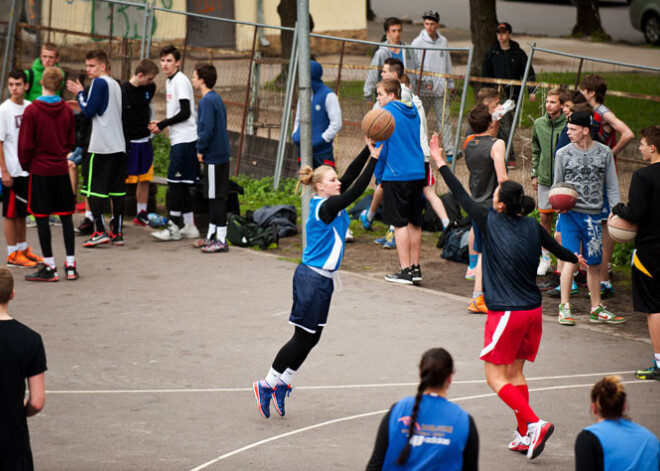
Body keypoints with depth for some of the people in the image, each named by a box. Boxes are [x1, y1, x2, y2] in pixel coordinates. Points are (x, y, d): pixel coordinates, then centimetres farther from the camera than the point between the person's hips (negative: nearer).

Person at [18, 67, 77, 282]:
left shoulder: (31, 111, -13)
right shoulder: (67, 110, 1)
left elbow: (26, 144, -10)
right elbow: (71, 141, 9)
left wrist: (25, 164, 7)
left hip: (40, 170, -4)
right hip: (61, 169, 4)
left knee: (41, 218, 1)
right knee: (66, 216, 9)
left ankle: (49, 267, 1)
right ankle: (70, 265, 10)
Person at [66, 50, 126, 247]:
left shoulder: (99, 83, -8)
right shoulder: (116, 84, 17)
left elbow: (89, 111, -12)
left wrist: (80, 94, 3)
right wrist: (82, 95, 20)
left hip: (101, 146, -8)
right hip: (119, 145, 8)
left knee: (94, 189, -3)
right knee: (117, 190, 7)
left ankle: (100, 231, -9)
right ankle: (117, 233, 8)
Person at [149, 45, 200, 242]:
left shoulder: (181, 81, -12)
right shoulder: (170, 82, 17)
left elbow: (185, 113, -17)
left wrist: (162, 125, -11)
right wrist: (161, 124, 8)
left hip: (185, 139, -10)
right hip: (179, 139, 10)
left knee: (175, 182, -9)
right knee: (181, 184, 11)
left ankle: (174, 226, -6)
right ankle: (189, 226, 15)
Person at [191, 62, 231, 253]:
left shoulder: (207, 101, -16)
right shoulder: (216, 98, 14)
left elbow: (207, 129, -24)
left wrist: (201, 149, -11)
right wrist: (203, 149, 16)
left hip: (213, 157, -10)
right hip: (221, 153, 10)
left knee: (217, 197, -7)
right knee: (213, 196, 16)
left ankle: (221, 240, -5)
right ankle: (212, 236, 24)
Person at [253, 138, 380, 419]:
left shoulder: (329, 203, 6)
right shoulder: (324, 207, -19)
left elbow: (351, 175, 5)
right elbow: (356, 191, -27)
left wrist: (369, 150, -5)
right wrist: (373, 158, -26)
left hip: (322, 279, 10)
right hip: (312, 279, -10)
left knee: (311, 338, 14)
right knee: (302, 338, -1)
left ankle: (282, 384, 22)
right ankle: (267, 385, 8)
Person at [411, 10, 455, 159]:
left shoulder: (443, 42, 10)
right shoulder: (418, 42, -3)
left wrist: (450, 84, 17)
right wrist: (425, 82, -16)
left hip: (441, 89, 3)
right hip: (423, 90, -3)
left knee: (444, 119, 0)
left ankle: (450, 150, -3)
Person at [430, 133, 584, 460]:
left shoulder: (491, 222, -12)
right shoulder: (532, 227, 2)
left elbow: (462, 196, -3)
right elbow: (556, 248, 21)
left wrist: (440, 163, 7)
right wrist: (575, 259, 43)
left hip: (506, 313, -6)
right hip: (532, 311, 6)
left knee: (496, 376, 1)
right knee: (515, 373, 17)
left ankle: (534, 424, -14)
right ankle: (525, 436, 16)